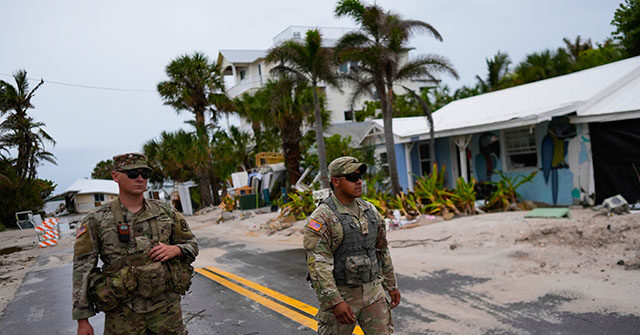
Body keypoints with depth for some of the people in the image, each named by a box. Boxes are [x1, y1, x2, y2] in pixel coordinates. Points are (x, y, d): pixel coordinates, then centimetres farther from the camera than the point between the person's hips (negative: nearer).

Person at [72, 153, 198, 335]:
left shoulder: (164, 211, 4)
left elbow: (191, 244, 12)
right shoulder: (96, 220, -3)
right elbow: (82, 272, -2)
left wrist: (175, 249, -10)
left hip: (167, 308, 2)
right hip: (123, 317, -1)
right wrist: (82, 320, -3)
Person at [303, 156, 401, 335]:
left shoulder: (369, 211, 4)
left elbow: (382, 250, 14)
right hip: (339, 295, -5)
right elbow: (318, 265, -22)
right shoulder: (321, 218, -17)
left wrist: (391, 285, 16)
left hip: (372, 291, 5)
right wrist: (335, 302, -27)